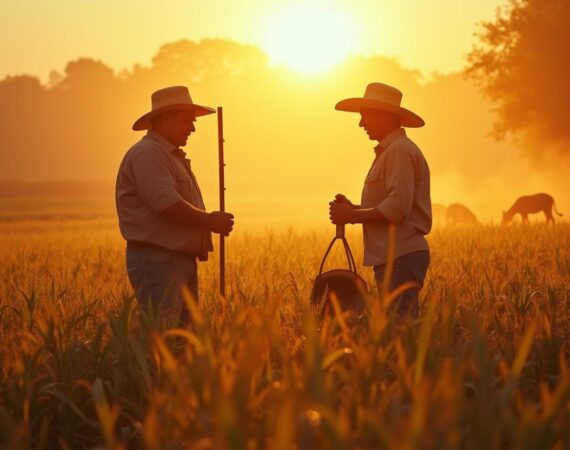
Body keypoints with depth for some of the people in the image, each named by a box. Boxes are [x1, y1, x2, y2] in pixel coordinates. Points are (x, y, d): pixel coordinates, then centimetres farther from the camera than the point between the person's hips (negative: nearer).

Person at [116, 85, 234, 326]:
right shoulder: (147, 153, -10)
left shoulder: (174, 157, 23)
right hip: (156, 261, -10)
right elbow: (166, 204, -21)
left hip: (183, 260, 10)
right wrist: (210, 221, -11)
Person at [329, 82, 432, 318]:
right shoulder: (389, 151, 22)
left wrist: (352, 216, -13)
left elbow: (398, 208, -21)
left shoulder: (400, 150, -11)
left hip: (401, 257, -10)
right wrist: (353, 208, 11)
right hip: (394, 257, 10)